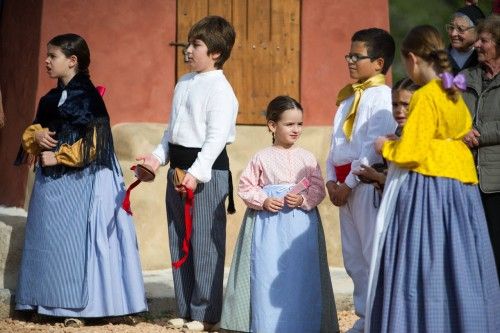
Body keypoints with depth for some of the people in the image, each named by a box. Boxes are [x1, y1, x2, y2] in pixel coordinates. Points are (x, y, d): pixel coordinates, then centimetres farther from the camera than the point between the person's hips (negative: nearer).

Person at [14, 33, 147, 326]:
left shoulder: (87, 97, -10)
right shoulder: (50, 99, 14)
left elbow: (93, 144, -15)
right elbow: (32, 131, 20)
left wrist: (58, 158, -16)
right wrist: (36, 136, -4)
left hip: (79, 182, -8)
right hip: (50, 182, 8)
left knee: (75, 237, -4)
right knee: (48, 237, 9)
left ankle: (79, 305, 2)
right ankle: (52, 300, 16)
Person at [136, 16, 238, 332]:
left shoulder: (221, 90, -13)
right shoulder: (184, 83, 14)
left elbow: (216, 138, -20)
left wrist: (197, 173, -27)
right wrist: (158, 156, 9)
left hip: (207, 168, -9)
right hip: (179, 166, 9)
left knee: (205, 243, -4)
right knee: (179, 241, 12)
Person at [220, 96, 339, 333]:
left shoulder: (307, 158, 6)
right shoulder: (261, 158, 2)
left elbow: (318, 188, 5)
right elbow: (246, 187, 3)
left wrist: (303, 199, -13)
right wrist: (263, 201, -12)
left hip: (300, 223, 1)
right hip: (268, 223, -1)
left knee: (300, 274, 1)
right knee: (266, 273, -2)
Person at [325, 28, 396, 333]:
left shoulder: (382, 96, -11)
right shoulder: (349, 97, 16)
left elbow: (374, 147, -18)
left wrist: (349, 183, -17)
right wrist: (332, 179, 3)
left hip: (367, 181, -9)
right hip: (345, 183, 9)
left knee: (373, 254, -7)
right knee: (353, 257, 14)